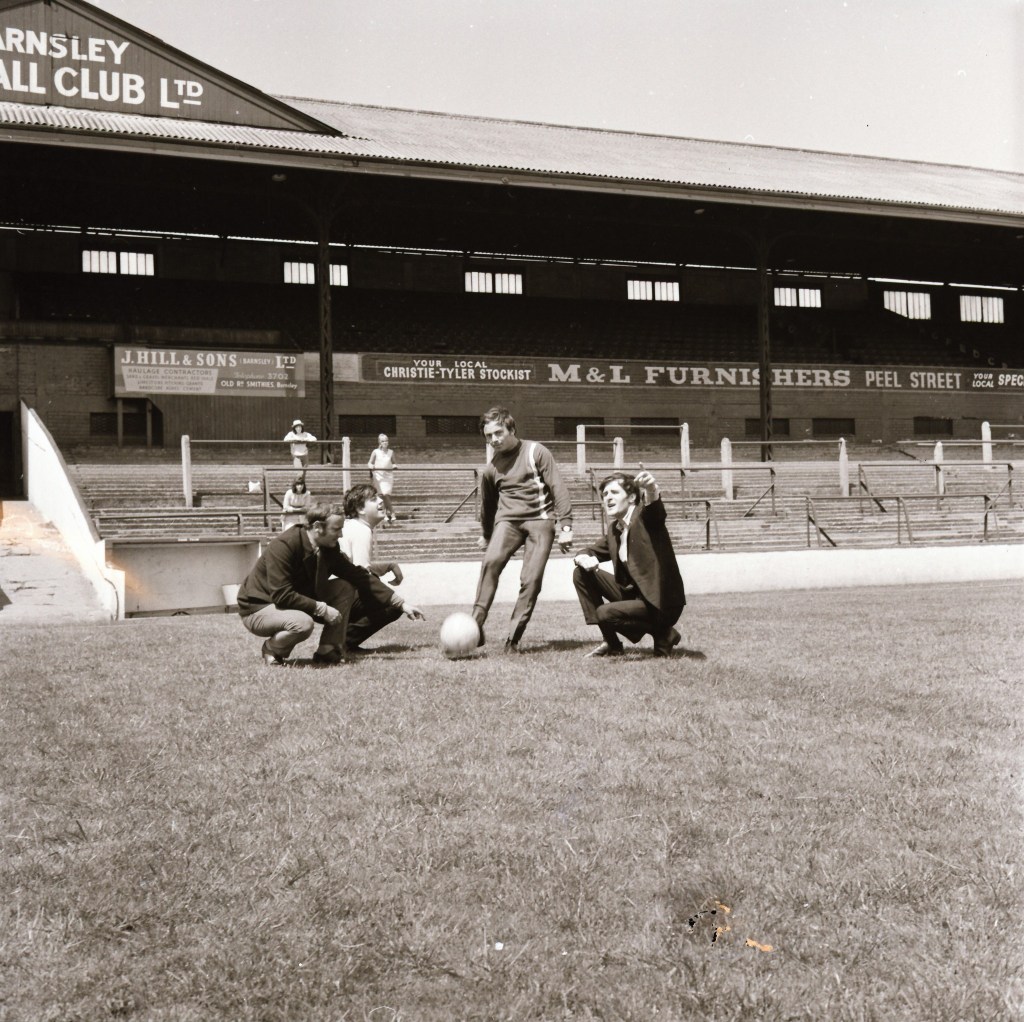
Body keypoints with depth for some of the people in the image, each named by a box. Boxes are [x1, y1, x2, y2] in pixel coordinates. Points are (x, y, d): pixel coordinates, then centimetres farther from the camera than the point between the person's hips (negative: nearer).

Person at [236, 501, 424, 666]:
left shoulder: (328, 549, -6)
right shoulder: (283, 546, -28)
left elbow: (360, 577, -3)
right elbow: (281, 595, -32)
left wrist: (402, 604, -9)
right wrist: (322, 608, -29)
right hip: (258, 609, -8)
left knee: (345, 588, -7)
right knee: (303, 623, -38)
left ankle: (328, 652, -4)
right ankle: (271, 649, -6)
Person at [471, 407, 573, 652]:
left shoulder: (536, 452, 1)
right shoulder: (491, 469, 13)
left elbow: (558, 488, -3)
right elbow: (488, 504, 28)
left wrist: (565, 525, -11)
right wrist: (486, 535, 37)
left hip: (540, 519, -2)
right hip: (508, 519, 2)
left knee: (531, 580, -14)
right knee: (491, 560, -27)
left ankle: (513, 639, -6)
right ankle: (476, 625, -28)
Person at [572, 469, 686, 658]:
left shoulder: (645, 516, -14)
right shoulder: (613, 529, 9)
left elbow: (655, 509, -37)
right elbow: (592, 551, 18)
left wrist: (651, 491, -63)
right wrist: (584, 559, -9)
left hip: (661, 601, -8)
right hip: (632, 592, 8)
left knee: (604, 613, -24)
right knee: (582, 574, 2)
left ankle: (663, 633, -1)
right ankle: (611, 642, 8)